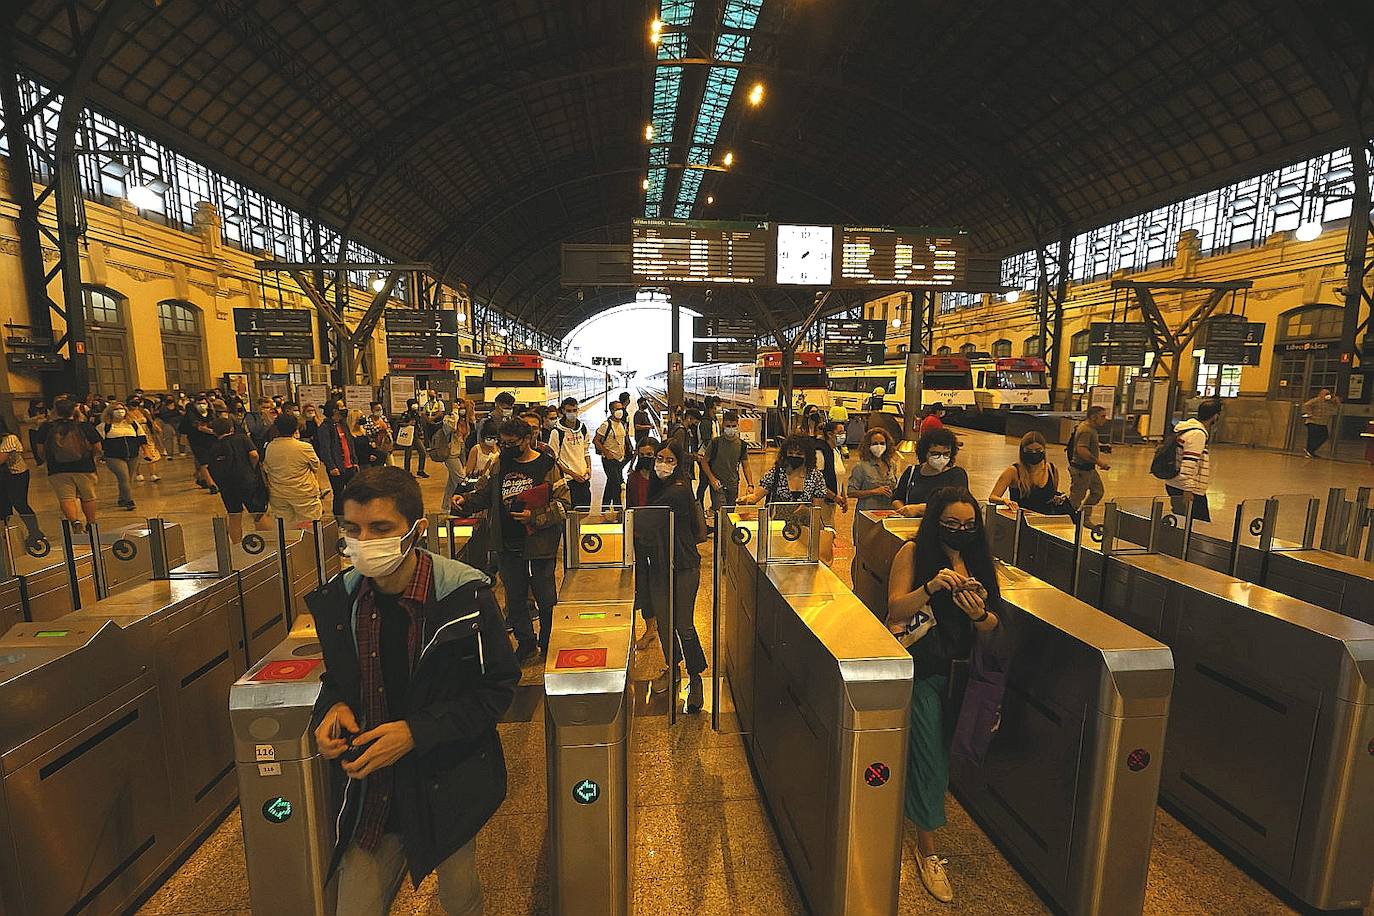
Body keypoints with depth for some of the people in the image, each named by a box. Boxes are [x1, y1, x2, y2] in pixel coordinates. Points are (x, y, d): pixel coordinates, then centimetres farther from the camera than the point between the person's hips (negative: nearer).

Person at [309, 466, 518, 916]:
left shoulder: (466, 595, -21)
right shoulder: (338, 598, -7)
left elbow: (498, 686, -13)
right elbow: (338, 674, 11)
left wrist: (417, 731, -21)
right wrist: (333, 706, -11)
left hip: (451, 786, -2)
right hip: (370, 790, 3)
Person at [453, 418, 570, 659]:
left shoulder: (547, 466, -8)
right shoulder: (499, 465, 7)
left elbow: (563, 503, -10)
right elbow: (483, 493, 15)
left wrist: (535, 517, -19)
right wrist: (465, 500, -4)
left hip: (540, 543, -4)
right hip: (508, 546, 5)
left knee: (544, 598, 8)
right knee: (514, 598, 14)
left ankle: (547, 642, 29)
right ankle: (525, 642, 33)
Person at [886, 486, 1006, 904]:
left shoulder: (979, 559, 3)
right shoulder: (913, 552, -8)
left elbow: (993, 634, 1)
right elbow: (896, 609, -14)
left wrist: (980, 614, -23)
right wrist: (931, 587, -30)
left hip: (959, 667, 4)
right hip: (921, 667, -4)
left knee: (939, 753, 11)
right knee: (930, 755, -6)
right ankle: (927, 850, 13)